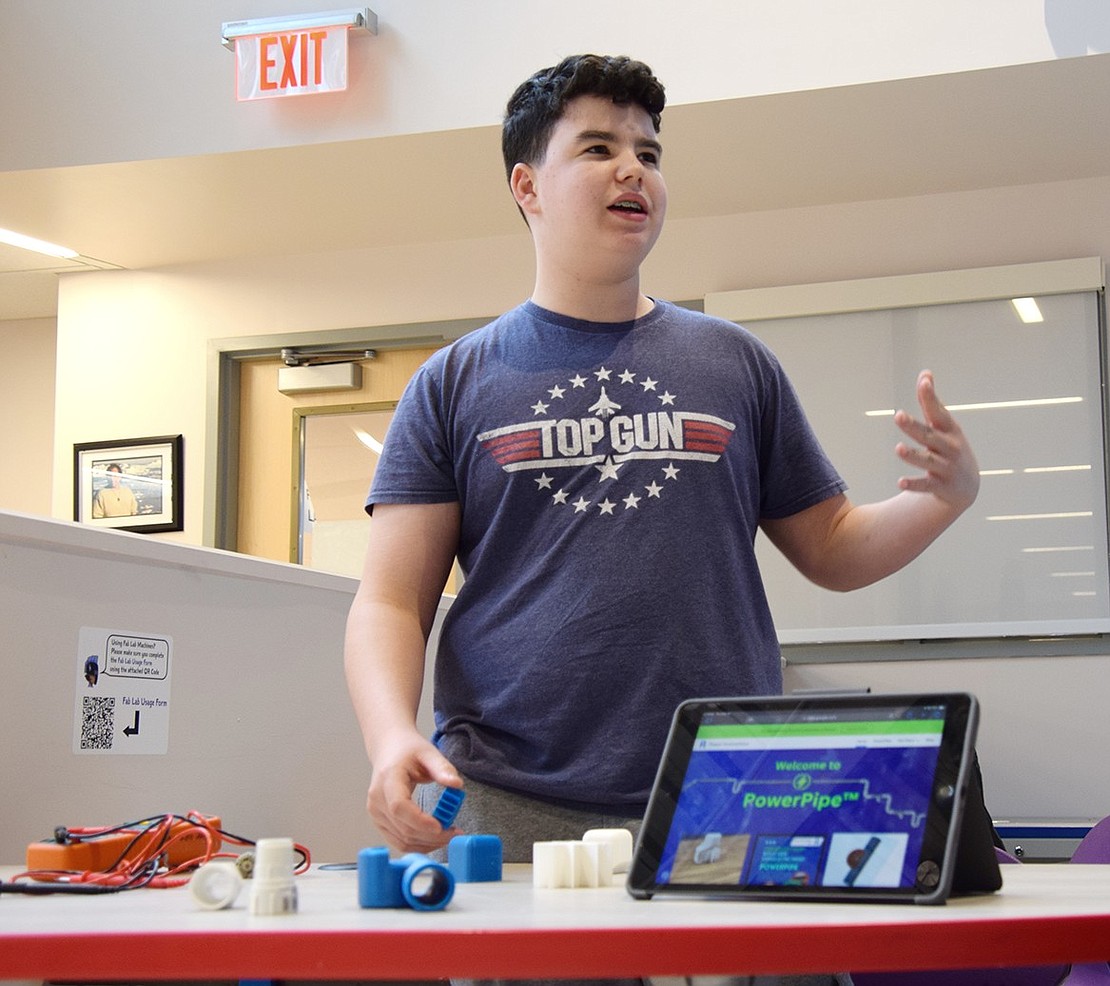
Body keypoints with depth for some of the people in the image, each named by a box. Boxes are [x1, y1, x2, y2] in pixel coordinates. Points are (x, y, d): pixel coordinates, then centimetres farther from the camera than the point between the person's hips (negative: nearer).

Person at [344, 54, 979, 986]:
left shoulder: (734, 364, 14)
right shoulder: (456, 383, 8)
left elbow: (832, 549, 17)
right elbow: (391, 603, 4)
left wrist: (945, 498, -2)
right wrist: (392, 738, -15)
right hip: (512, 816, -1)